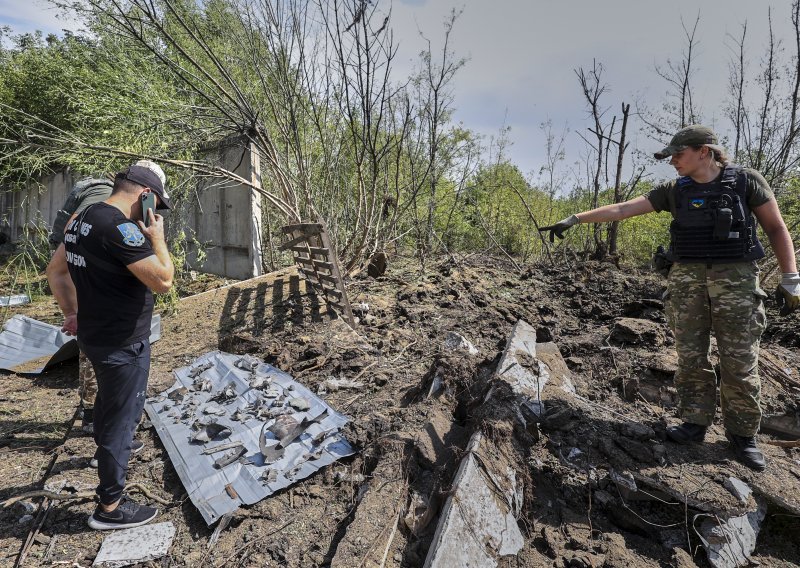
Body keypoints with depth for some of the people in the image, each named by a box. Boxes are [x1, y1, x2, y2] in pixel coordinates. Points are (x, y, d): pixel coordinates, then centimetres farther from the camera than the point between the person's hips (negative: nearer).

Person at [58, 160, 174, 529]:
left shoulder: (81, 220, 7)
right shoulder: (120, 228, -26)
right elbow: (163, 280, -29)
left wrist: (77, 313, 26)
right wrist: (157, 238, -15)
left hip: (95, 334, 10)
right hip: (123, 343, -10)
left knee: (109, 399, 31)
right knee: (123, 416, 4)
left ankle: (106, 451, 57)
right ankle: (110, 507, 18)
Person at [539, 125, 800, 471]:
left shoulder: (746, 181, 0)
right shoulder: (674, 191, 7)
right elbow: (621, 210, 4)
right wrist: (574, 219, -1)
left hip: (735, 277, -3)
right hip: (687, 278, 3)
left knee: (740, 362, 1)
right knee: (690, 357, 4)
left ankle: (743, 435, 15)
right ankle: (696, 423, 17)